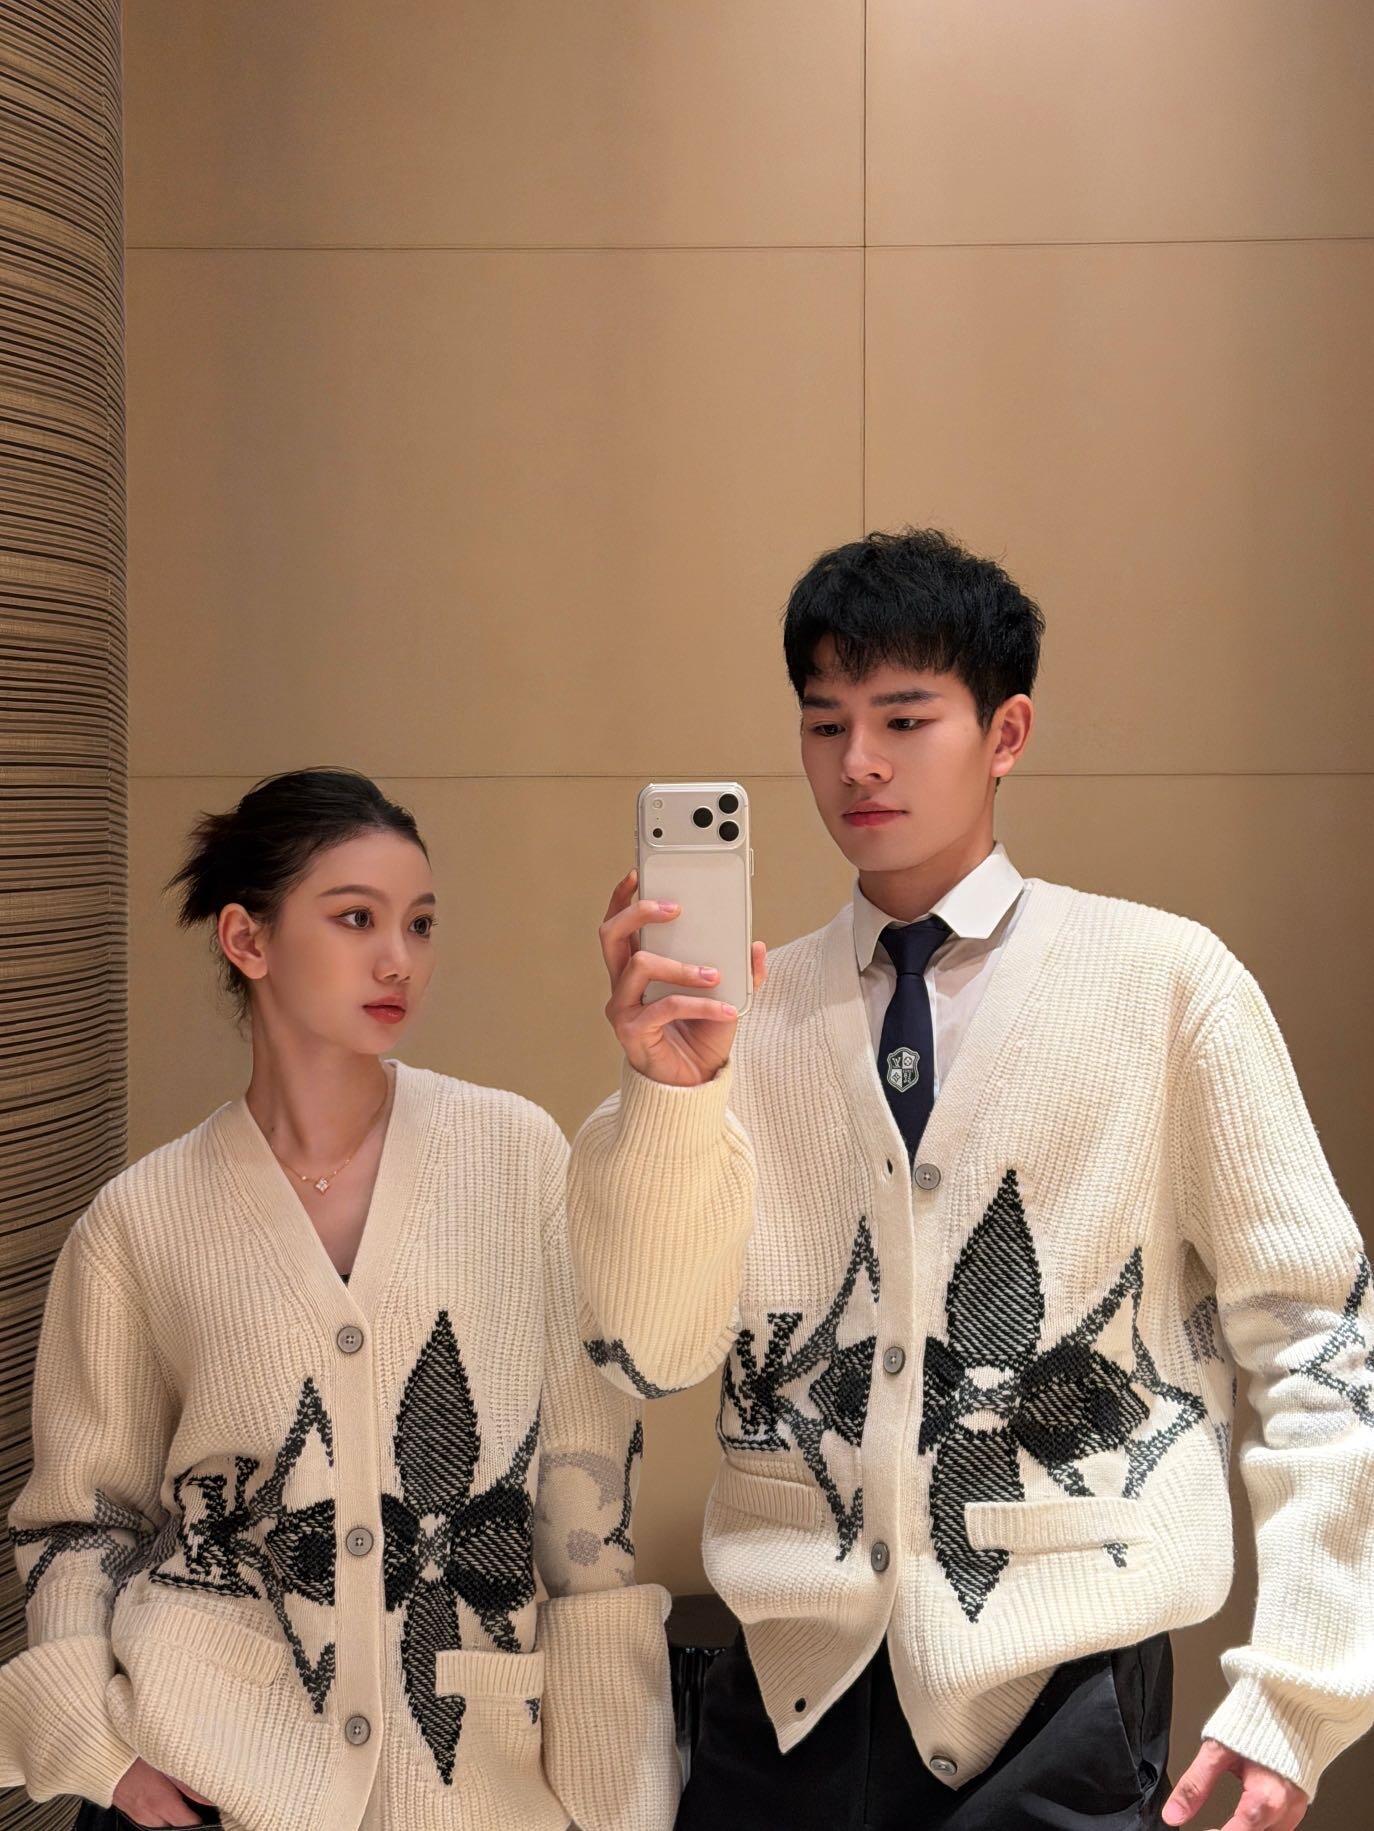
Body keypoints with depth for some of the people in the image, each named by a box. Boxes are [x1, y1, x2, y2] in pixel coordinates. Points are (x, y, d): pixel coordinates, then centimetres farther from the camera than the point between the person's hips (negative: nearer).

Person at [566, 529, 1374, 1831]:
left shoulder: (1167, 984, -3)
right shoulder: (750, 1012, 3)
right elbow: (646, 1349, -4)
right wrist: (669, 1087, -20)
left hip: (1054, 1694, -2)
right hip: (793, 1682, 2)